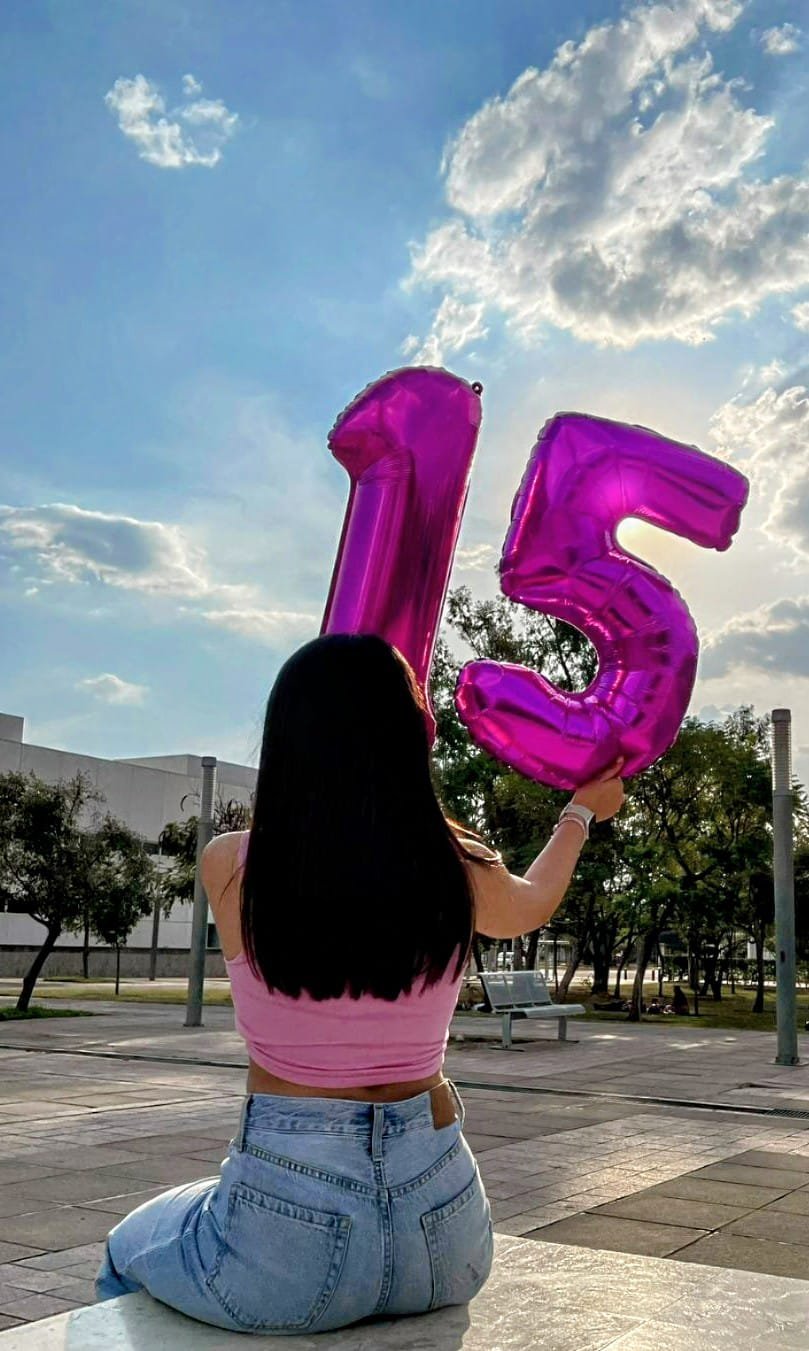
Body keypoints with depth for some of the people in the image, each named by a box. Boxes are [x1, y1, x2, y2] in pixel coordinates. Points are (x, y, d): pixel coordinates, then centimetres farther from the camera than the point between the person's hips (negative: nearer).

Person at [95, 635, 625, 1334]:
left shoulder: (229, 866, -13)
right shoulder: (462, 870, -8)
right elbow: (532, 906, 17)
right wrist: (583, 811, 35)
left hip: (286, 1252, -2)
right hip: (442, 1237, 3)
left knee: (129, 1249, 30)